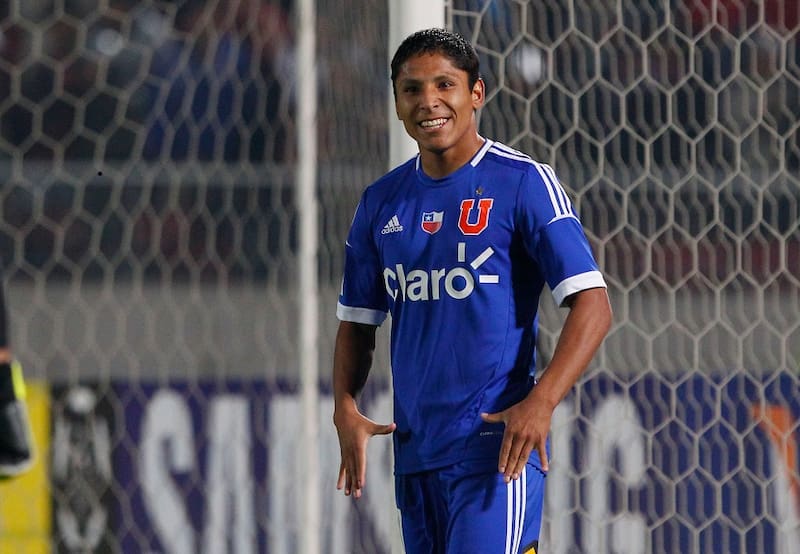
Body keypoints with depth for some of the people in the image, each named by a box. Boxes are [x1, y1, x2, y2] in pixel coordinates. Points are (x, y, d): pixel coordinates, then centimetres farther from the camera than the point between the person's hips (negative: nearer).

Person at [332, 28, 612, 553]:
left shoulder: (523, 182, -5)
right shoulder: (381, 202, 12)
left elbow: (591, 305, -10)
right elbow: (357, 322, 20)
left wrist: (541, 403, -23)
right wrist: (346, 409, 1)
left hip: (496, 444, -6)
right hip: (414, 448, 6)